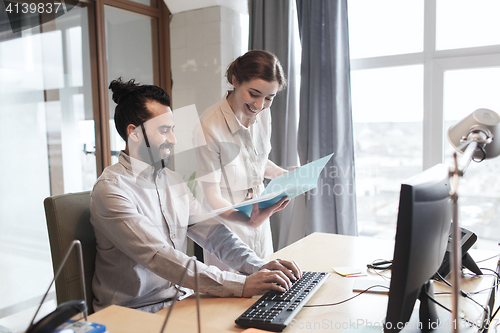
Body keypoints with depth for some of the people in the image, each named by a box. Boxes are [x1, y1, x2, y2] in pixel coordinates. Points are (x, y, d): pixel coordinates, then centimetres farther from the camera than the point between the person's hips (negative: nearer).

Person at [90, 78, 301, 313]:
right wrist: (240, 285, -30)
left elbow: (212, 233, 5)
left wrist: (258, 266, -11)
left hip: (177, 301, 6)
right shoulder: (111, 189, -17)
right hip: (134, 316, -6)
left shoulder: (173, 180, 9)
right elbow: (159, 258, -26)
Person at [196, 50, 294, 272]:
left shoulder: (263, 113, -2)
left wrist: (284, 174, -4)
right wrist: (245, 219, -37)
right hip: (228, 227, -6)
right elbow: (212, 196, -20)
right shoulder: (209, 127, -23)